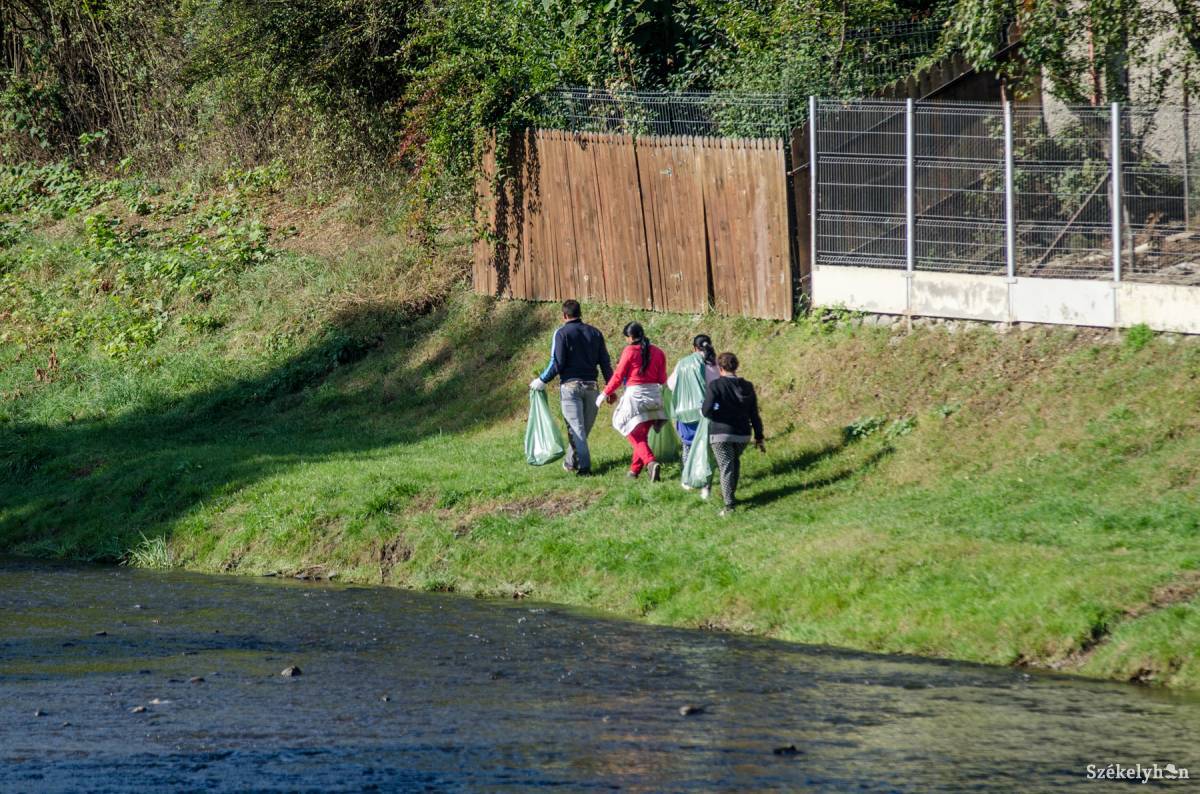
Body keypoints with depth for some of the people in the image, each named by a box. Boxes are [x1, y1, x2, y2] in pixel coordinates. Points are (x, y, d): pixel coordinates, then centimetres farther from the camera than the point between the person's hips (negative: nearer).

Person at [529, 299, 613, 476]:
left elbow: (557, 363, -10)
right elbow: (605, 363, 10)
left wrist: (541, 381, 2)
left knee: (576, 428, -4)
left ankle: (584, 466, -12)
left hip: (571, 385, -4)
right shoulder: (595, 333, 11)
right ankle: (570, 461, 23)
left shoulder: (562, 333, -3)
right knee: (585, 427, 14)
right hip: (591, 387, 4)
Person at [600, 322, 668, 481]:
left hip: (635, 395, -5)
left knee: (635, 436, -1)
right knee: (642, 434, 17)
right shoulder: (658, 353, 5)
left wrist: (605, 394, 5)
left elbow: (618, 376, -6)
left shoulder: (630, 351, -9)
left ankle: (650, 462, -23)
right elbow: (662, 379, 7)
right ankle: (635, 469, 22)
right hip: (654, 395, 5)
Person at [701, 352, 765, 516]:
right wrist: (759, 437, 12)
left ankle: (729, 504, -9)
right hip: (742, 434, 4)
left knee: (726, 467, -1)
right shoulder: (747, 387, 3)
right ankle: (730, 495, 36)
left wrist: (701, 409, 6)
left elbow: (707, 410, -18)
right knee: (735, 462, 26)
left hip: (721, 434, -4)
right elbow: (754, 414, 6)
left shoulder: (715, 386, -11)